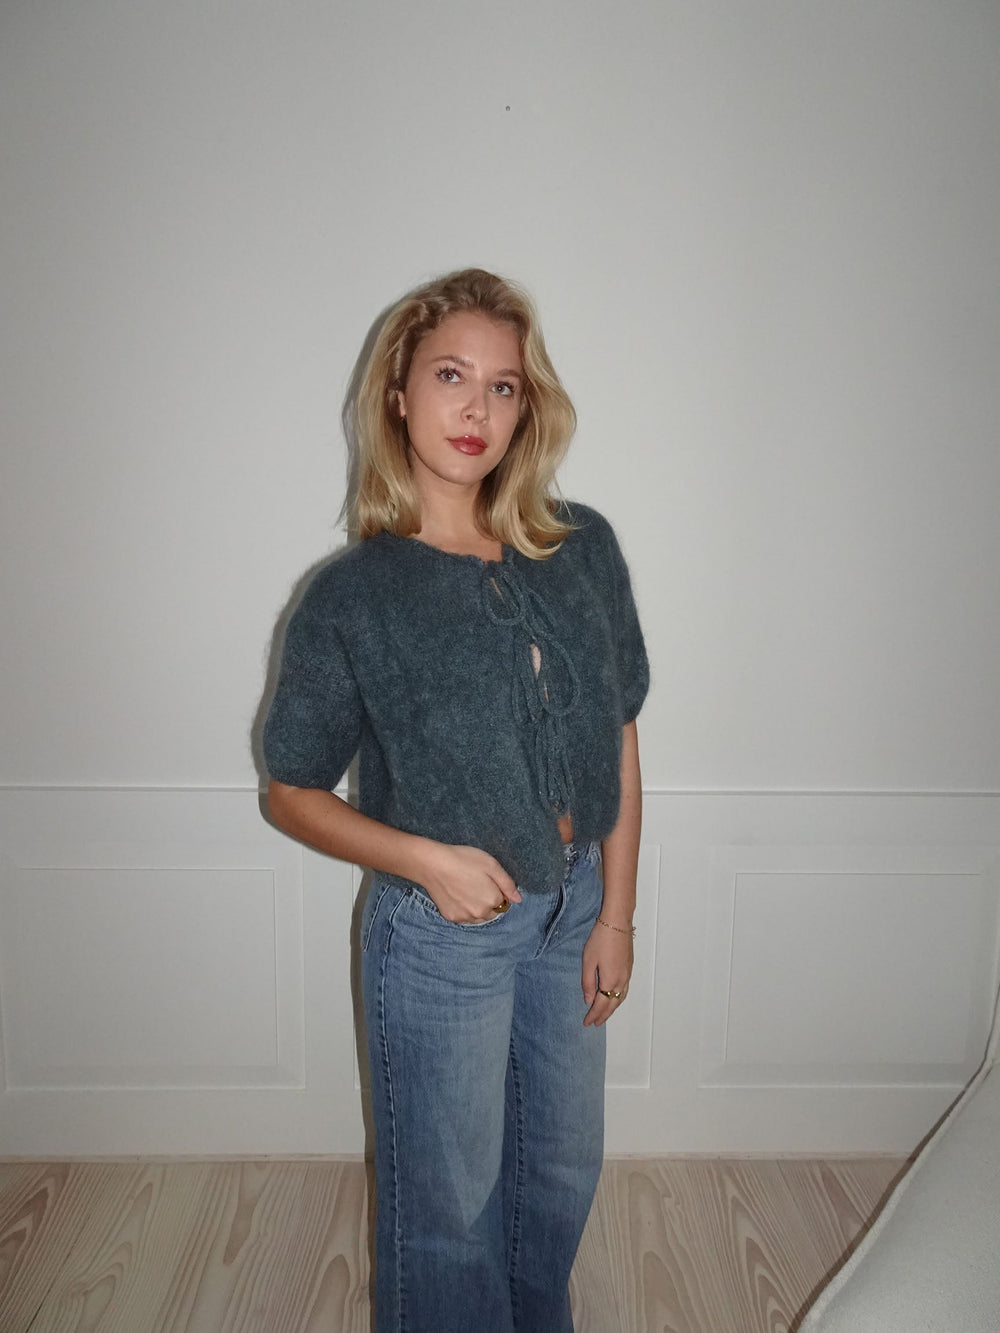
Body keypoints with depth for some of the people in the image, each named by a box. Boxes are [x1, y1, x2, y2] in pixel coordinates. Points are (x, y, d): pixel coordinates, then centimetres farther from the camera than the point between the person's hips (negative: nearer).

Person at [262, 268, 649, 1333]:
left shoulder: (582, 548, -5)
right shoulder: (352, 596, -14)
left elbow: (618, 736, 1)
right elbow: (294, 792, -5)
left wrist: (615, 914, 0)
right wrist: (424, 858, -20)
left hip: (573, 911, 4)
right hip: (441, 933, -4)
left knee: (561, 1169, 25)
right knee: (449, 1200, 16)